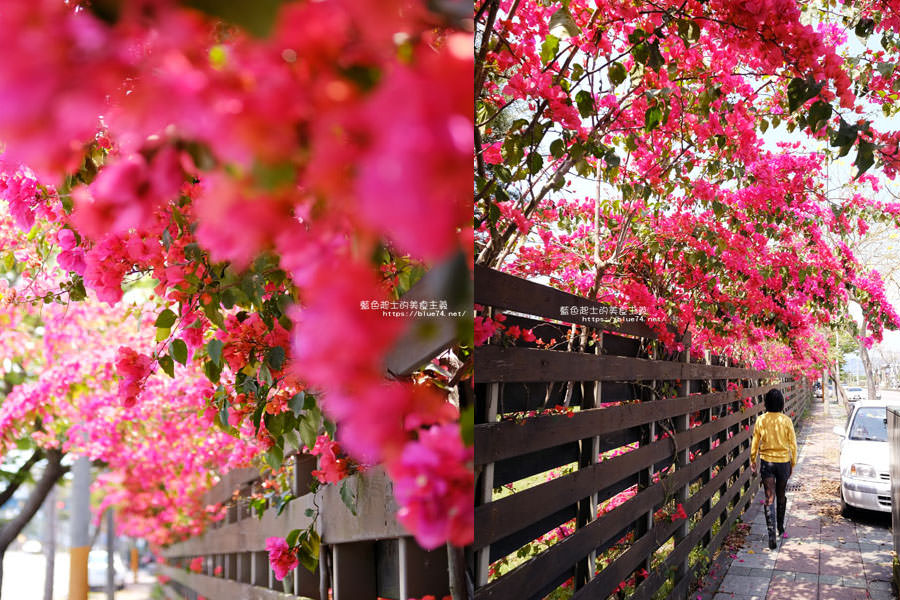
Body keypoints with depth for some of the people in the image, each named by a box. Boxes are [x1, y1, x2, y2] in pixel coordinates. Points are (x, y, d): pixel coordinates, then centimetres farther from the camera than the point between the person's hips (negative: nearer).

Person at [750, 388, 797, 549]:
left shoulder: (761, 420, -7)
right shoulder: (786, 420, -9)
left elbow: (754, 443, 0)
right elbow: (793, 444, -3)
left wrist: (752, 461, 13)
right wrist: (792, 464, 9)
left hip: (766, 462, 0)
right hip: (783, 461, 0)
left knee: (769, 498, -2)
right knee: (781, 496, 19)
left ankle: (771, 532, -15)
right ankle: (780, 528, 34)